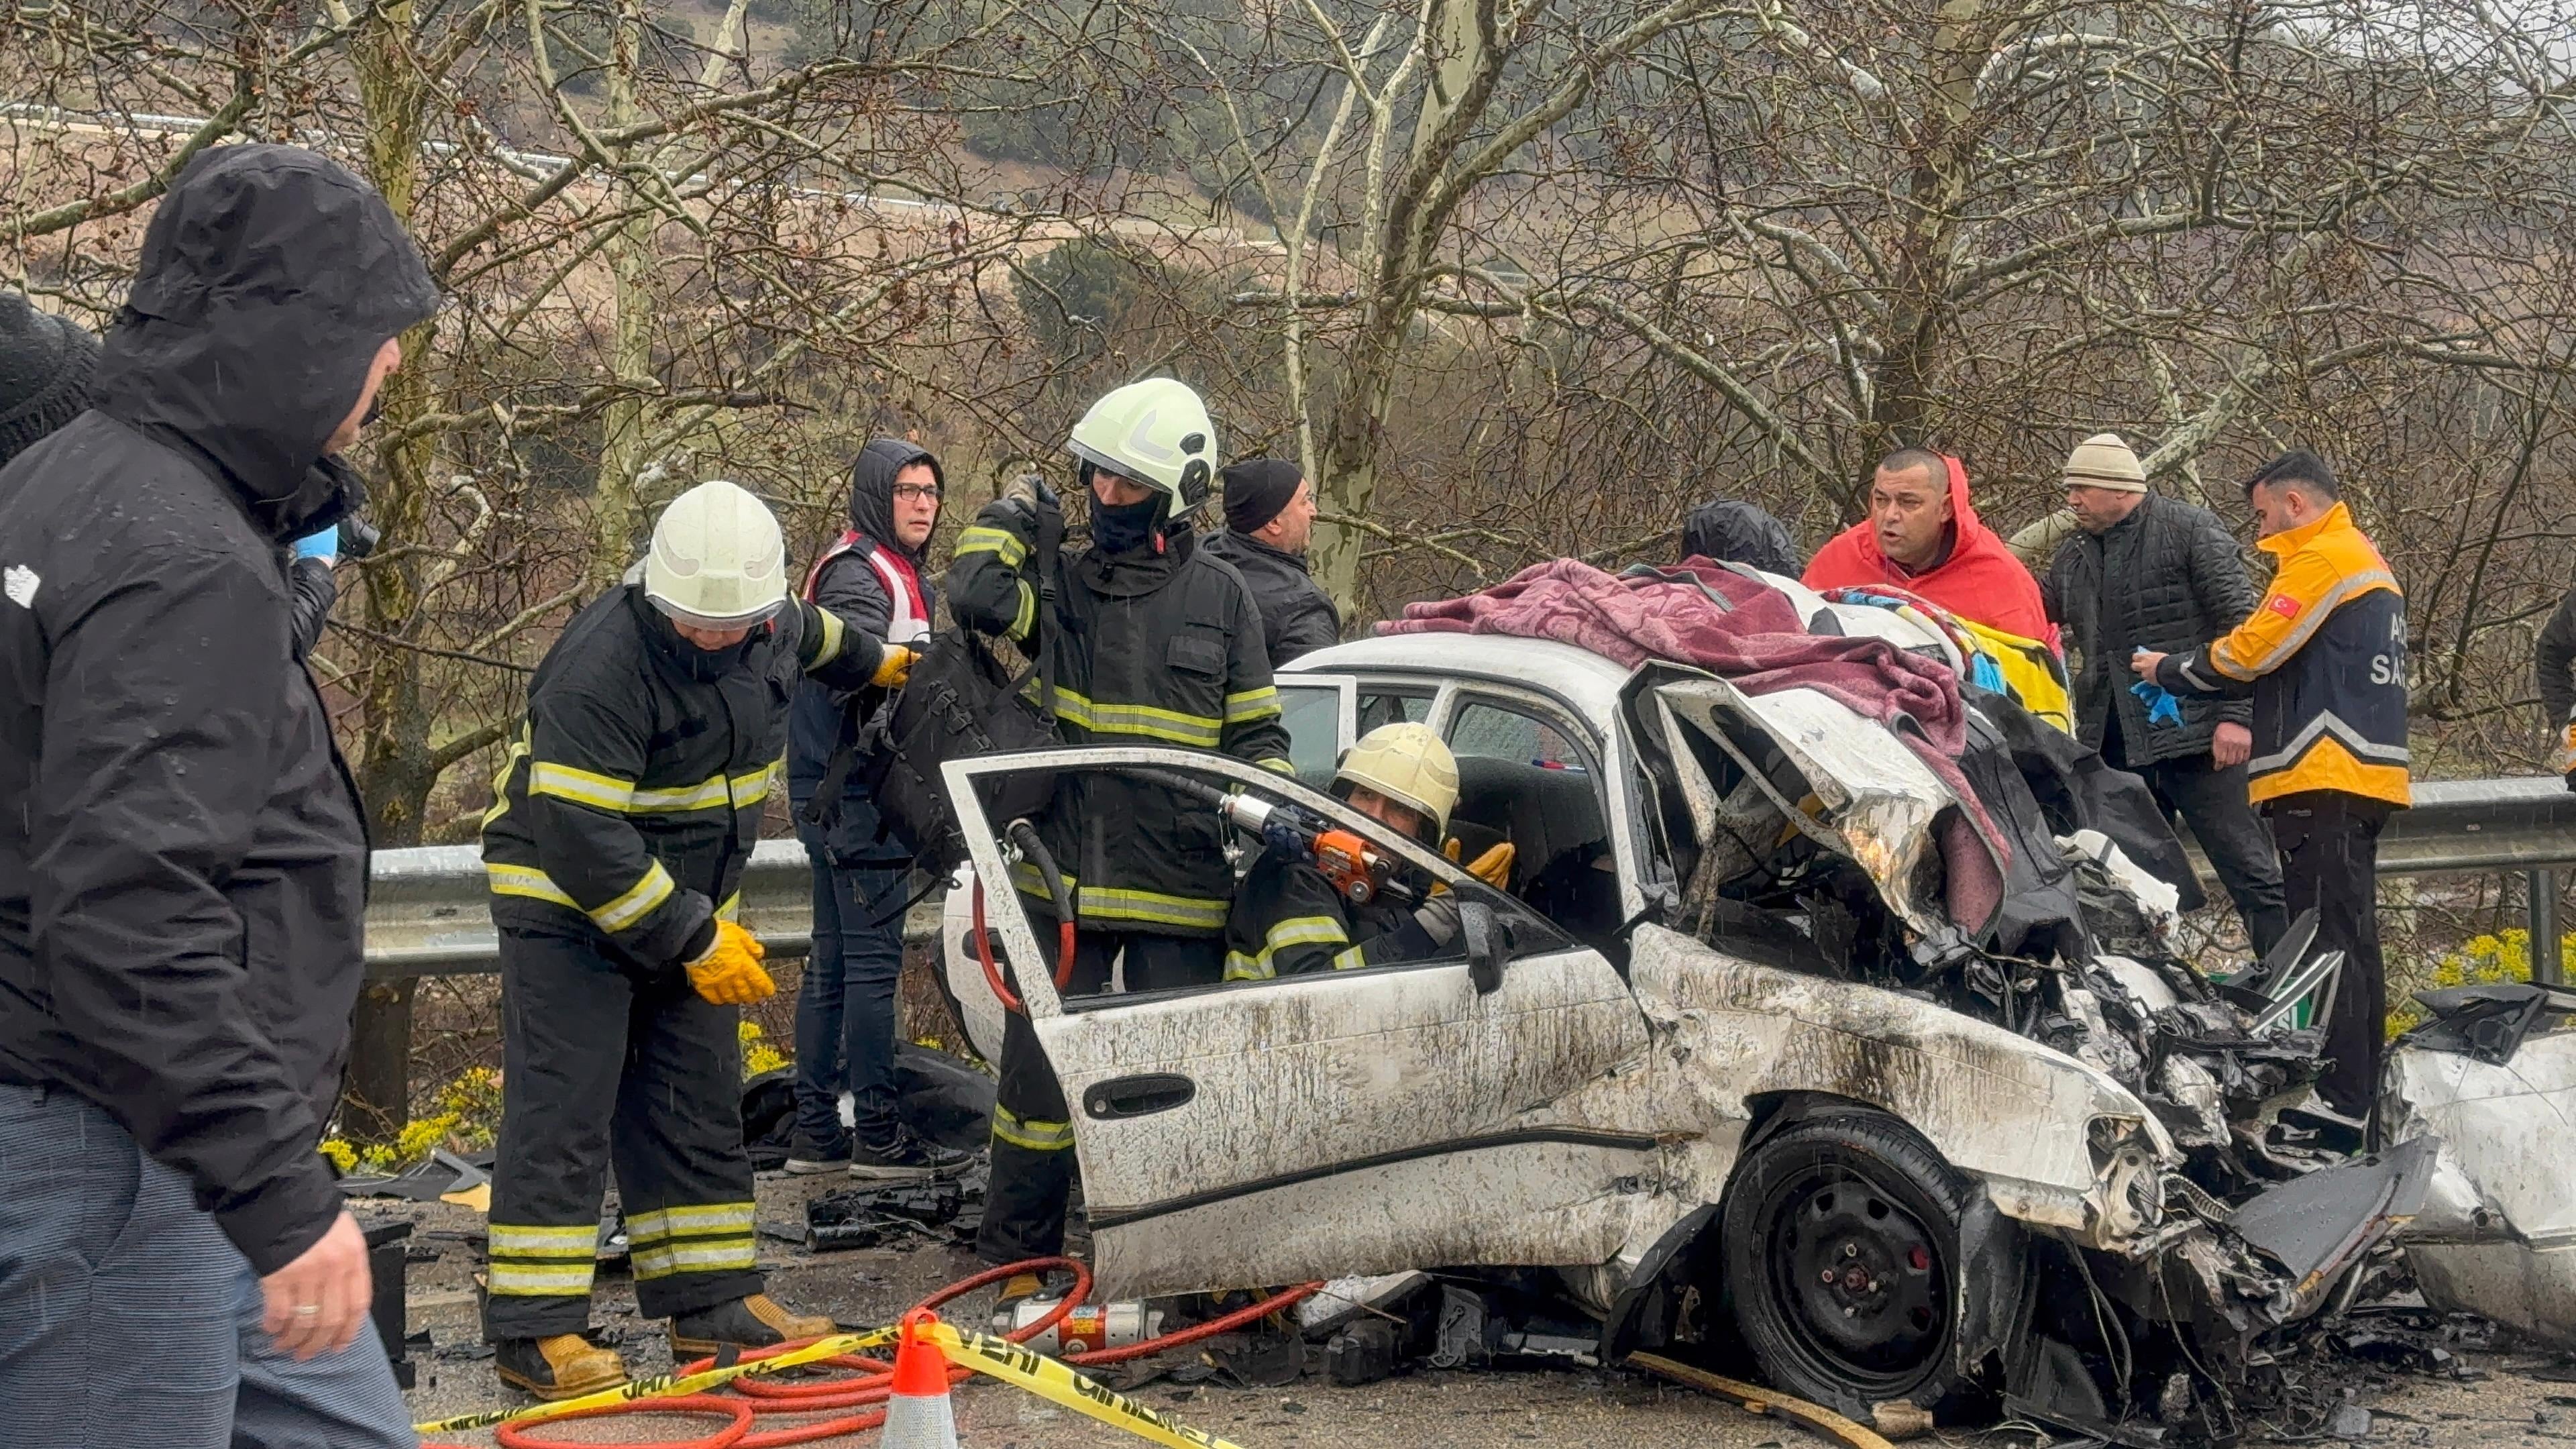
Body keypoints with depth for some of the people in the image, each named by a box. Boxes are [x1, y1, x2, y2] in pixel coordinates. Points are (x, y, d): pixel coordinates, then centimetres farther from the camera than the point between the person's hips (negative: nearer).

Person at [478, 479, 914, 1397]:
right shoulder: (603, 666, -28)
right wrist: (692, 938, -26)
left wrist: (869, 660, 44)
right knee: (562, 1115, -10)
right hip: (568, 901, -8)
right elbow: (579, 838, -30)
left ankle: (711, 1303, 18)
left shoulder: (770, 626, -3)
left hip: (692, 903, 8)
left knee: (699, 1110, 10)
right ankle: (532, 1330, -9)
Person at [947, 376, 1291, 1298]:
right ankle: (1018, 1255, 17)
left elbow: (1256, 733, 11)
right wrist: (1012, 517, 5)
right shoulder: (1068, 585, 8)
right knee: (1040, 1070, 4)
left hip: (1182, 888, -1)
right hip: (1065, 876, 1)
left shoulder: (1221, 597, 6)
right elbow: (976, 596, -11)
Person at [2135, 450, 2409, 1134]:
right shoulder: (2367, 561, 24)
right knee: (2352, 943, 12)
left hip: (2323, 779, -10)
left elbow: (2250, 651, -13)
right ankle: (2363, 1097, 16)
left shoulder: (2322, 559, -8)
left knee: (2326, 943, -11)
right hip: (2363, 776, 10)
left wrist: (2168, 669, 3)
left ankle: (2338, 1100, -14)